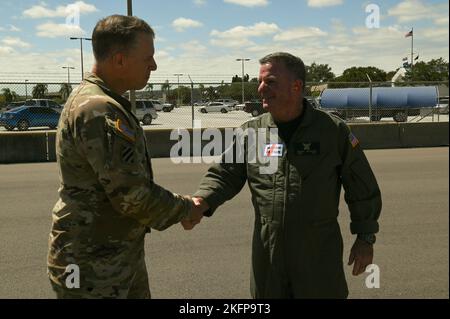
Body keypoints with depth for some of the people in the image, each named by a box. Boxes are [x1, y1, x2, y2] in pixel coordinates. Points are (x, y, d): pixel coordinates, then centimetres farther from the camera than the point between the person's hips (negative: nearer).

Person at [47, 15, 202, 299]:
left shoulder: (100, 101, 10)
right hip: (94, 268, -10)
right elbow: (133, 196, -26)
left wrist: (179, 206, 8)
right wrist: (187, 209, -9)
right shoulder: (99, 111, -24)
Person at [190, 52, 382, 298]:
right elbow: (224, 175, 4)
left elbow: (362, 187, 1)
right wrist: (201, 201, -16)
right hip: (267, 251, 3)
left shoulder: (333, 131, -5)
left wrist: (365, 237, 3)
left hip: (319, 252, -2)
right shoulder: (250, 132, 2)